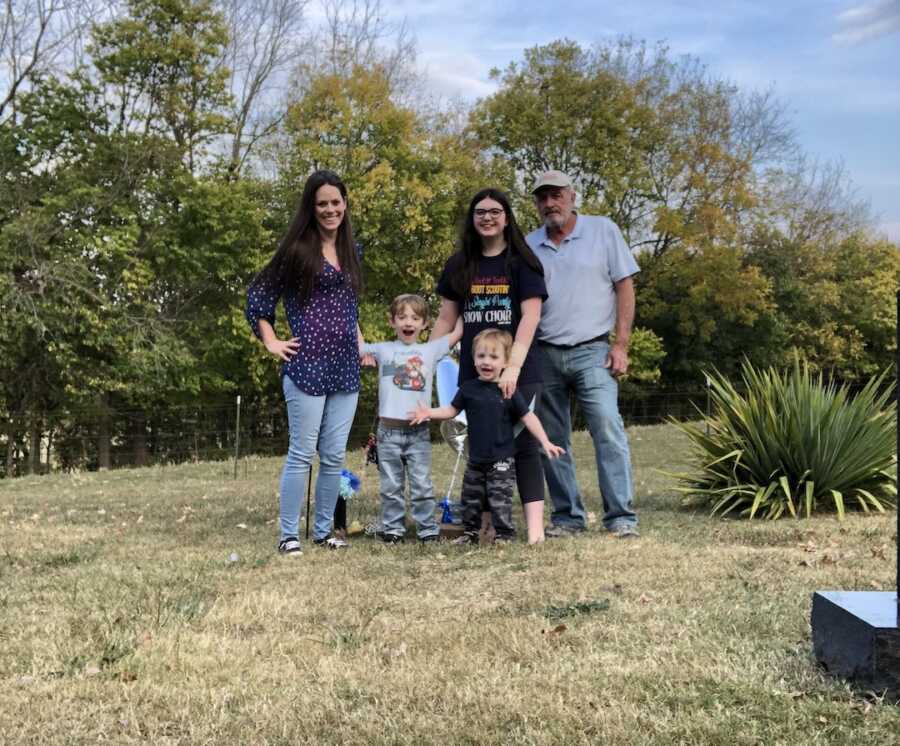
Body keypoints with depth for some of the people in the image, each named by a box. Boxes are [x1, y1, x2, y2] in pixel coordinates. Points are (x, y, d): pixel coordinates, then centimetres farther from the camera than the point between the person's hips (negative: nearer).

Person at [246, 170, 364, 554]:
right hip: (307, 365, -5)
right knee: (302, 453, -3)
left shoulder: (352, 250, 13)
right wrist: (272, 342, -5)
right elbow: (259, 295, 0)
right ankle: (289, 534, 6)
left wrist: (359, 341, 13)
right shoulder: (297, 248, -4)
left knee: (335, 456, 8)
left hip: (345, 367, 6)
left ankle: (323, 531, 18)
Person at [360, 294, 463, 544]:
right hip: (389, 429, 0)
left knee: (422, 484, 2)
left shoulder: (430, 350, 9)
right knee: (391, 485, 6)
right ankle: (393, 528, 14)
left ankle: (427, 529, 9)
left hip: (419, 431, 0)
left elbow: (457, 332, 9)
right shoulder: (383, 350, 8)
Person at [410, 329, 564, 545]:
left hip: (501, 460, -4)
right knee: (471, 498, 14)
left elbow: (528, 417, -5)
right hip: (476, 459, 4)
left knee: (500, 499, -7)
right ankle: (470, 532, 30)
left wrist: (545, 442, -10)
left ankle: (505, 534, 5)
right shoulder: (468, 388, 1)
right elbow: (452, 409, 11)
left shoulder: (508, 391, -8)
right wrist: (429, 413, -3)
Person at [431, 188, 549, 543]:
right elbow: (446, 319, 14)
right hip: (473, 374, 4)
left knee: (523, 445, -5)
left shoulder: (522, 262, 0)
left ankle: (535, 525, -8)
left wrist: (513, 367, -19)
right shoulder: (459, 266, 11)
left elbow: (530, 317, -9)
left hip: (518, 372, -4)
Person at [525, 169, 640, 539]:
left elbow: (625, 288, 2)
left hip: (591, 351, -3)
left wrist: (621, 345, -5)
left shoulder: (603, 231, 4)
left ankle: (622, 517, -9)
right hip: (543, 354, 4)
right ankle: (567, 516, 16)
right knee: (552, 440, 6)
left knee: (608, 429, -13)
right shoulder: (527, 246, 11)